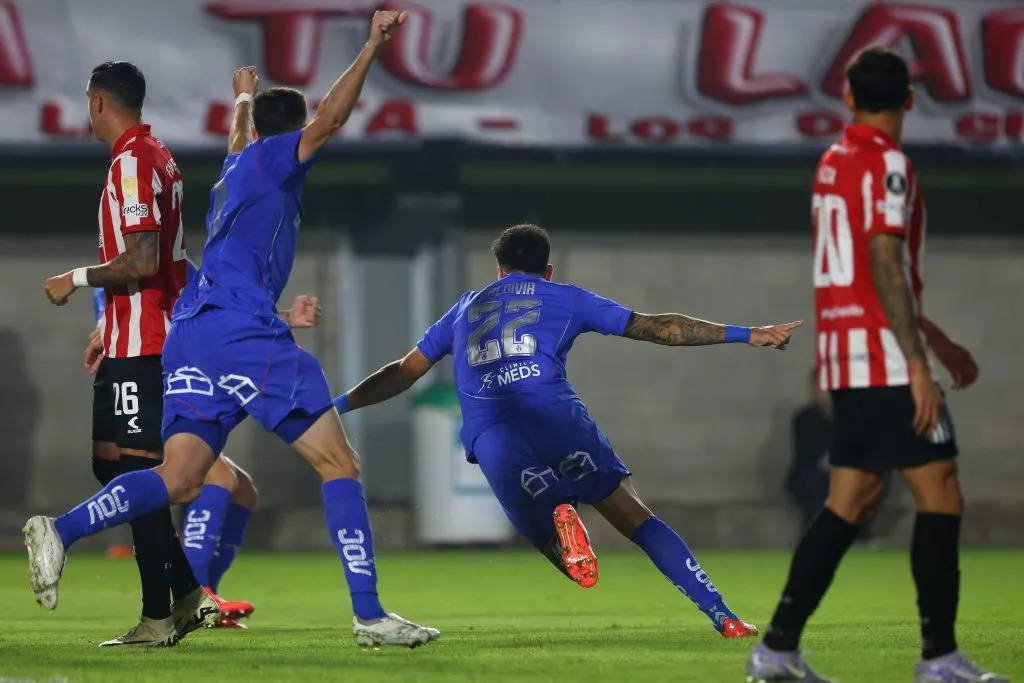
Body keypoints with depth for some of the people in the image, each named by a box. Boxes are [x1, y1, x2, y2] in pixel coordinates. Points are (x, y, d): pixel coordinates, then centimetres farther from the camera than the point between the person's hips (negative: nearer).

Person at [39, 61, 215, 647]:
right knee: (110, 462, 14)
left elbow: (141, 262, -23)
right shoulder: (160, 158, 17)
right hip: (155, 337, 10)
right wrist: (110, 325, 27)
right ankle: (187, 591, 13)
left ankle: (158, 616, -8)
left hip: (139, 345, -10)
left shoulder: (132, 164, -15)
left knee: (135, 471, -8)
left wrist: (78, 279, -9)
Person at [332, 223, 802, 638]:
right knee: (638, 520, 7)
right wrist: (744, 335, 24)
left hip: (492, 442, 1)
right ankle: (721, 615, -7)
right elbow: (656, 327, 21)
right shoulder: (565, 299, 24)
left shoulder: (465, 308, 31)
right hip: (557, 418, -1)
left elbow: (403, 373, 31)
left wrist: (337, 405, 43)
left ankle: (559, 518, -32)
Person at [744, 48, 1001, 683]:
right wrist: (919, 366, -20)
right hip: (886, 363, -9)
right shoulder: (887, 165, -11)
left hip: (844, 361, 9)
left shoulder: (834, 162, 17)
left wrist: (939, 342, 30)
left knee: (851, 504, 10)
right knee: (941, 496, -4)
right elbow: (886, 268, -19)